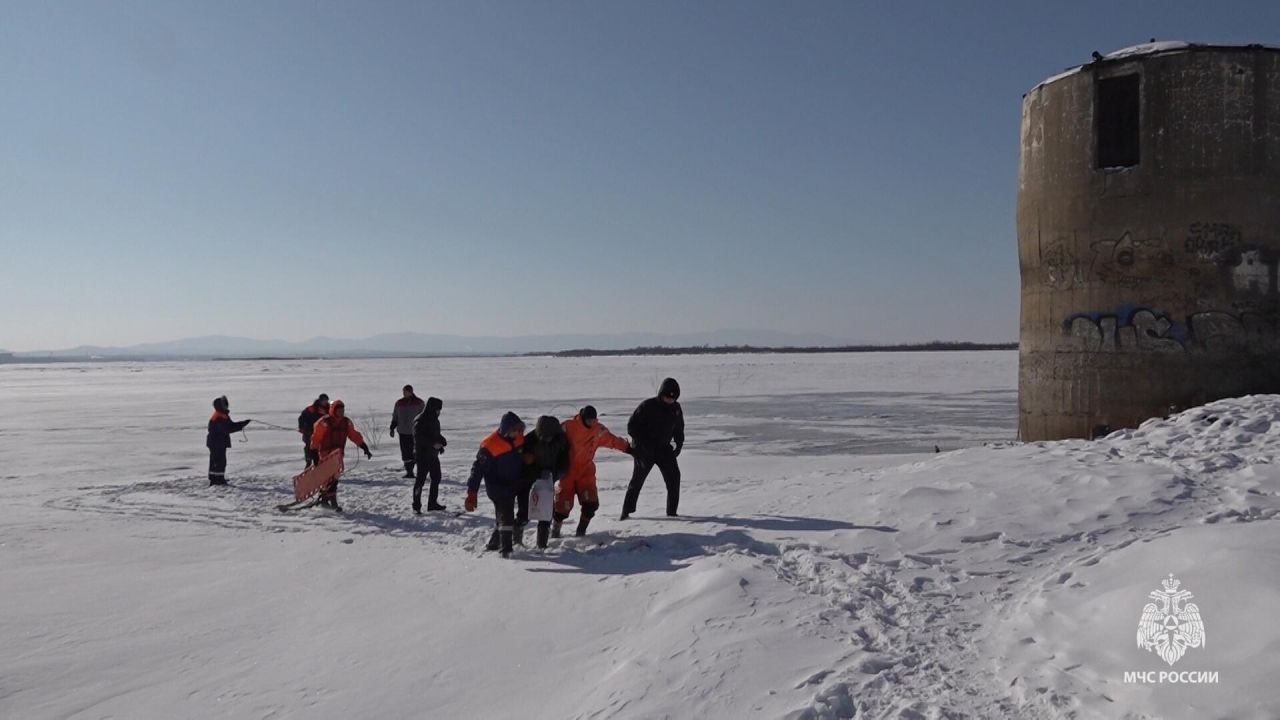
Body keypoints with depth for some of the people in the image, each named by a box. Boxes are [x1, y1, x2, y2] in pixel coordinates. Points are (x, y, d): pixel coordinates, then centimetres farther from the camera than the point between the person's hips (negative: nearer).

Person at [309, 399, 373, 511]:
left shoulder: (346, 422, 6)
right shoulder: (325, 422, -11)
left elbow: (355, 436, 8)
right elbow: (316, 437, -8)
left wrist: (365, 448, 2)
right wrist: (313, 452, -10)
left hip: (338, 454, 6)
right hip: (326, 453, -6)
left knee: (332, 477, 15)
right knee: (331, 477, -14)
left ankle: (324, 499, 31)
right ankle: (333, 502, -14)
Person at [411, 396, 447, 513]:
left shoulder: (434, 420, 13)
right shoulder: (420, 420, -14)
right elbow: (418, 437, -23)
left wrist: (442, 442, 2)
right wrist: (433, 443, -26)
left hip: (433, 454, 9)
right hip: (423, 454, -9)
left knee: (436, 478, 13)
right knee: (421, 479, -4)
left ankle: (433, 503, 22)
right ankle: (416, 506, 4)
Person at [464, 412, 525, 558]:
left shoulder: (519, 437, -4)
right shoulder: (490, 445, -24)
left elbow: (524, 456, 16)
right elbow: (478, 469, -23)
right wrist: (471, 494, -26)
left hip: (514, 485, 7)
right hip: (498, 487, -7)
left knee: (502, 516, 17)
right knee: (505, 515, -13)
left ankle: (494, 544, 32)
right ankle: (506, 549, -8)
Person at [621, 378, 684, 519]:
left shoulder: (676, 408, -1)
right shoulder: (647, 406, -17)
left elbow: (679, 428, 16)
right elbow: (631, 426, -14)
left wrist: (679, 443, 0)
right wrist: (643, 444, -23)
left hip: (664, 448, 4)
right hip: (644, 449, -4)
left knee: (673, 477, -5)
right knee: (637, 480, 1)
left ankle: (672, 511, 4)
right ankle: (626, 511, 12)